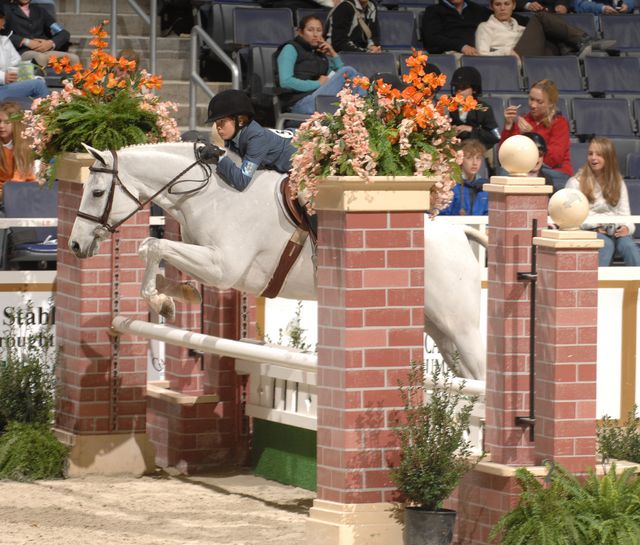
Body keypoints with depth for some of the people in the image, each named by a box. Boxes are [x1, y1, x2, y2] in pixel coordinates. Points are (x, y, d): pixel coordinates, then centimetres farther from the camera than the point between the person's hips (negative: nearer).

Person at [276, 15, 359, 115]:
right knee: (348, 71, -19)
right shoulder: (291, 49, 8)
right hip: (301, 102, -7)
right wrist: (318, 83, -9)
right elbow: (285, 82, -8)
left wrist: (333, 54, 13)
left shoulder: (320, 53, 28)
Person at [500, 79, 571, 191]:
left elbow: (554, 159, -13)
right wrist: (508, 125, -10)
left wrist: (531, 134, -20)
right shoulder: (524, 121, 9)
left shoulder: (560, 123, -1)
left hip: (555, 176, -4)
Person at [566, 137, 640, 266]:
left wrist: (627, 227, -12)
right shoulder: (576, 182, 8)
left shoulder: (618, 183, 18)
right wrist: (593, 225, -16)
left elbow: (624, 213, 12)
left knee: (628, 245, -30)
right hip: (590, 231, -2)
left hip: (615, 231, 2)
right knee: (606, 244, -35)